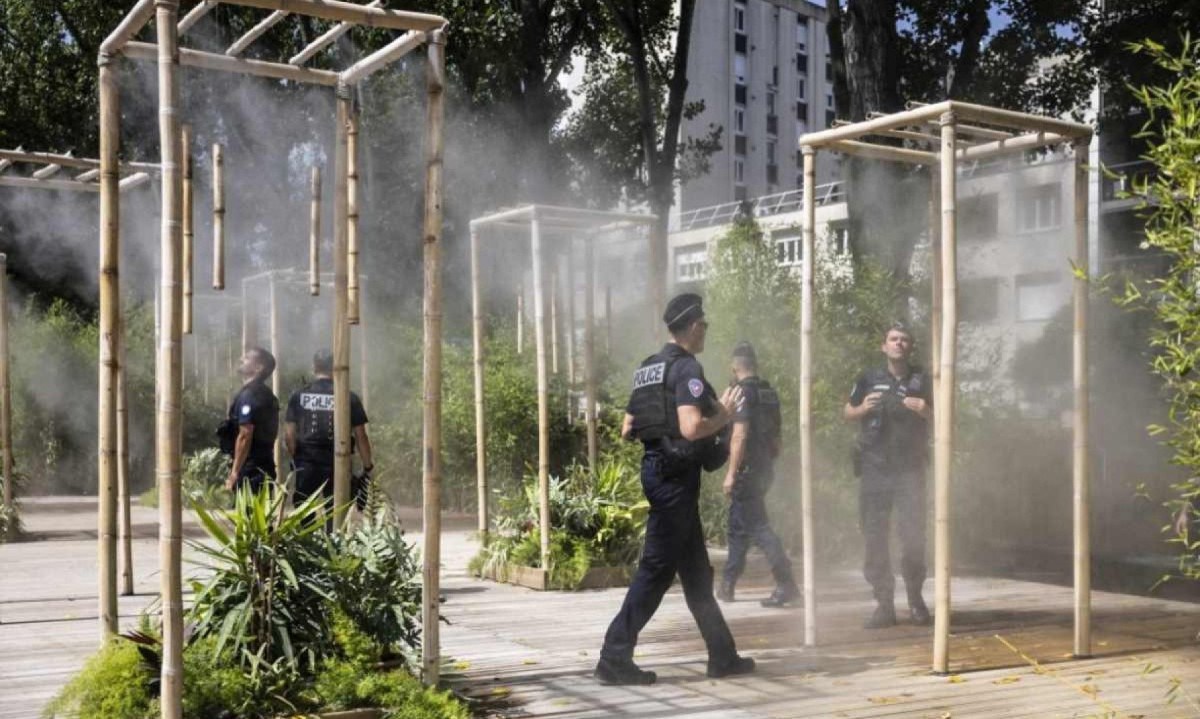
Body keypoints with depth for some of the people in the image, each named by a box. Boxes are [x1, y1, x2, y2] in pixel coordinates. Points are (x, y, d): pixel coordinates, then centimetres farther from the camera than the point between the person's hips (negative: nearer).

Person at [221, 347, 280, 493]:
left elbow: (245, 436, -20)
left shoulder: (248, 395, -13)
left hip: (251, 470, -9)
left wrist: (234, 473, -18)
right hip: (264, 467, 9)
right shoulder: (266, 395, 16)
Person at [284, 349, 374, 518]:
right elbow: (360, 436, -1)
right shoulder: (349, 398, -2)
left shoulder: (298, 396, 2)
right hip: (336, 463, -1)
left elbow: (289, 435, 2)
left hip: (306, 463, 1)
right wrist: (367, 468, 7)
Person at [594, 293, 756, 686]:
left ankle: (722, 656, 21)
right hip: (676, 475, -10)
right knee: (657, 568, -5)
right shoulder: (687, 368, -13)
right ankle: (615, 657, -2)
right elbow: (692, 427, -24)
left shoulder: (648, 368, 14)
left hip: (656, 468, 10)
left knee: (696, 569, 14)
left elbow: (627, 429, 15)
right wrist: (722, 416, -7)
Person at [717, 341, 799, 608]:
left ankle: (786, 583, -15)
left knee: (758, 526, -9)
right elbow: (775, 436, 18)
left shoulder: (743, 392, -13)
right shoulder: (770, 393, 12)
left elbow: (740, 435, -21)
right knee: (738, 525, 17)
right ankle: (727, 584, 24)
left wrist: (731, 473, -19)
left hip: (746, 469, -9)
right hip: (765, 469, 9)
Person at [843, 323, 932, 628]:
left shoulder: (922, 380, 7)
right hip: (874, 469, 1)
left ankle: (916, 600, 13)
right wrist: (863, 408, -5)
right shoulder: (869, 380, 8)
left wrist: (925, 410, -10)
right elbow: (846, 413, 16)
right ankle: (884, 604, 8)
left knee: (913, 536, -5)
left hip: (910, 470, -1)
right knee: (874, 538, 0)